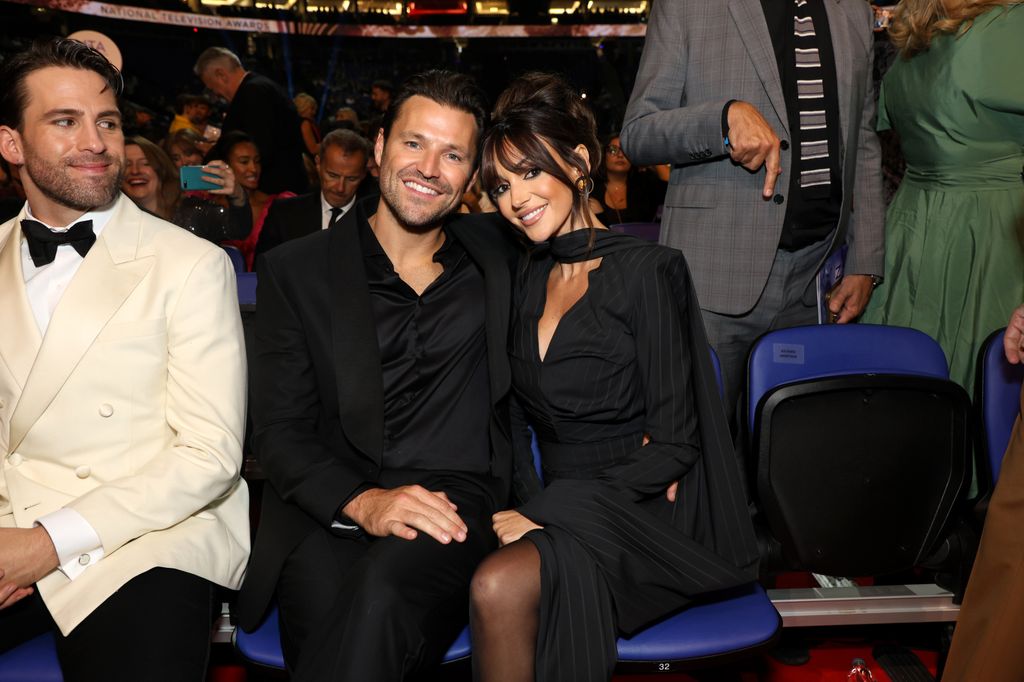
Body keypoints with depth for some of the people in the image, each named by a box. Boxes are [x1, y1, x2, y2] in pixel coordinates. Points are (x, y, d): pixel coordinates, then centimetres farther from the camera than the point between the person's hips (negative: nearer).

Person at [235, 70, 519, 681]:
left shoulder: (495, 256, 15)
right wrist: (361, 502, -16)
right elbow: (280, 431, 3)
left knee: (380, 592, -34)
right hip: (327, 511, 0)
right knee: (331, 619, -33)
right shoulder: (295, 271, 10)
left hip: (457, 500, 1)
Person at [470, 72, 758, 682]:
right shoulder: (531, 277, 12)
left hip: (645, 514, -4)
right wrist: (528, 500, -8)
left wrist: (543, 511, -17)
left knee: (501, 584, -32)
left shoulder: (646, 269, -8)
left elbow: (674, 444, -12)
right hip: (558, 508, 5)